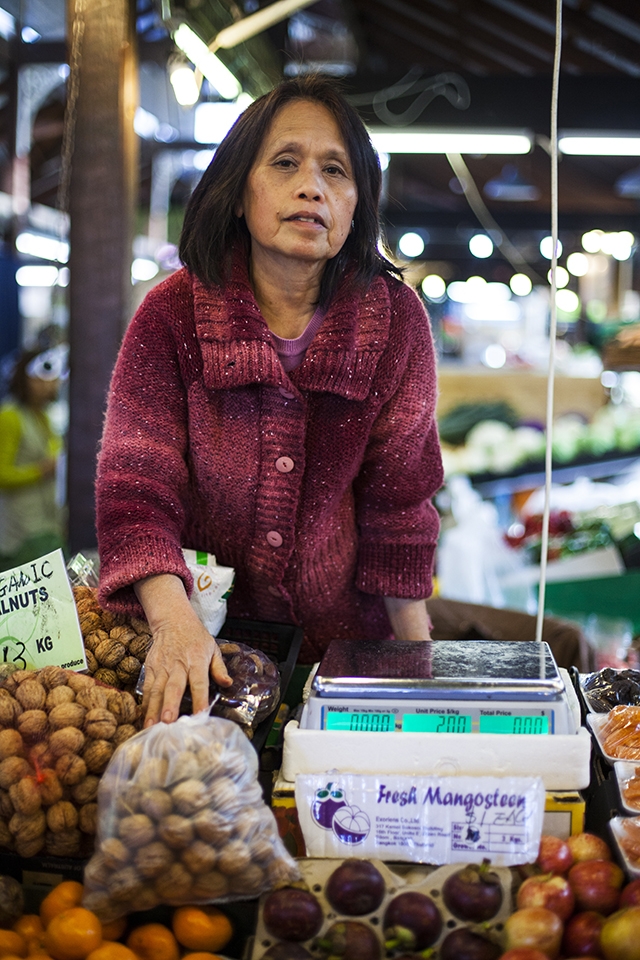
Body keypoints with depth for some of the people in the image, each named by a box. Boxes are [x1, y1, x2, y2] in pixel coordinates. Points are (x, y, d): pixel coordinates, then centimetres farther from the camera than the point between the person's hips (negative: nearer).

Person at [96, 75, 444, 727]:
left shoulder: (394, 318, -4)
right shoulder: (173, 313, -7)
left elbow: (399, 501, -1)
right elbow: (135, 488, -13)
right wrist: (173, 619, -30)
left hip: (346, 638, 1)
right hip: (207, 631, 0)